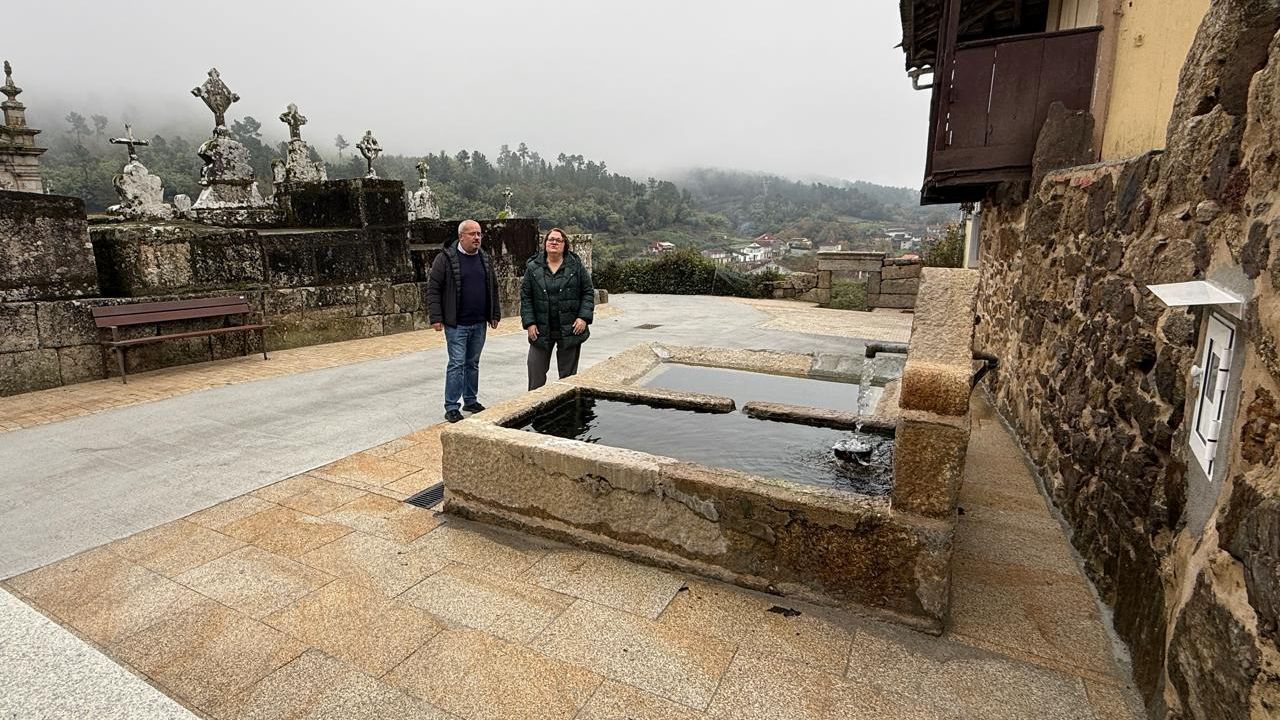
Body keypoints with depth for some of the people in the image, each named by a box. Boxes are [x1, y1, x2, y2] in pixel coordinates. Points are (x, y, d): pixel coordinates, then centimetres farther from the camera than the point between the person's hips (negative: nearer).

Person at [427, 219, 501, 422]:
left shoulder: (485, 259, 10)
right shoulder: (445, 259, -7)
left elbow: (493, 289, 17)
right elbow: (433, 289, -7)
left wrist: (494, 314, 14)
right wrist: (436, 317, -12)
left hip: (479, 323, 5)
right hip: (456, 324, -5)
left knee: (473, 363, 14)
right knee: (456, 364, -4)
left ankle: (471, 400, 26)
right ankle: (451, 407, 4)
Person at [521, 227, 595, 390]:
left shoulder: (576, 265, 1)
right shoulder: (533, 267, 3)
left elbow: (588, 292, 3)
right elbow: (525, 296, 3)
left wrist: (584, 317, -9)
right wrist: (529, 323, -5)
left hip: (570, 329, -1)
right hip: (541, 330, 1)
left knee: (568, 374, 9)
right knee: (535, 370, 3)